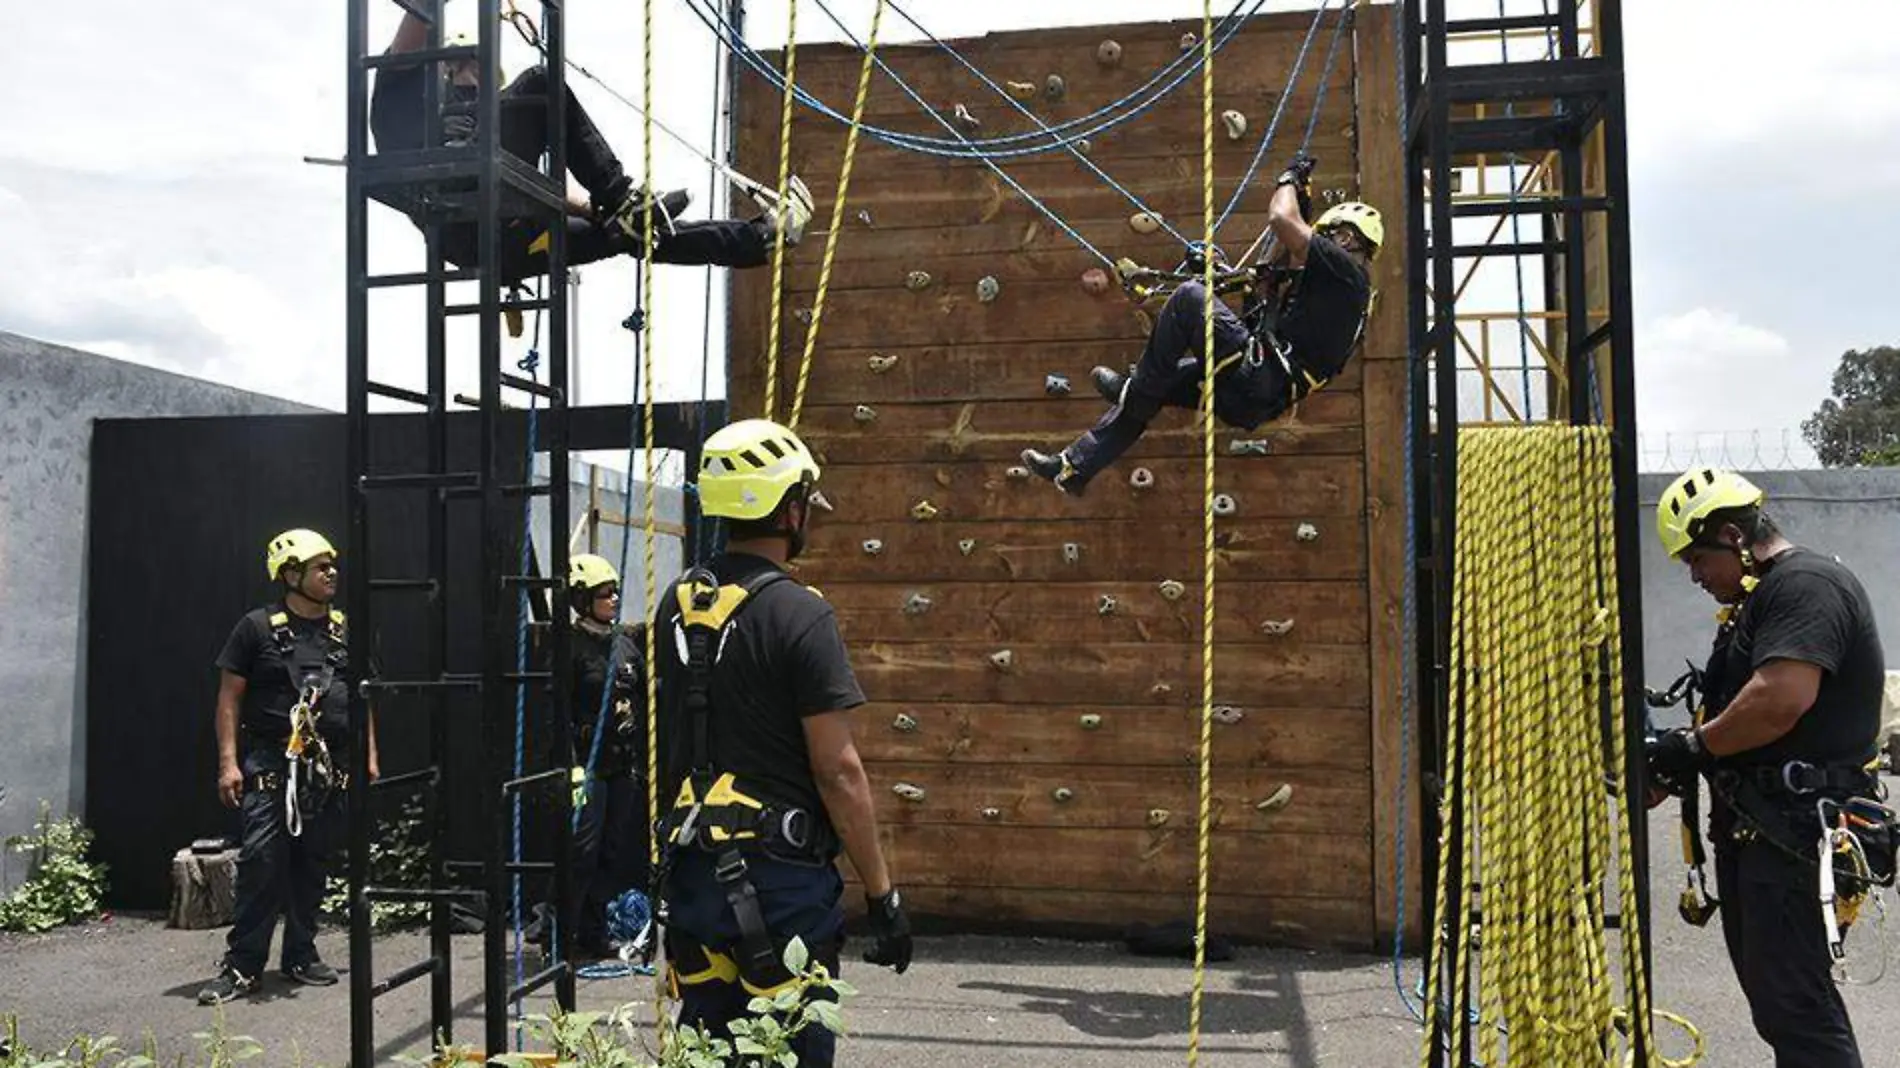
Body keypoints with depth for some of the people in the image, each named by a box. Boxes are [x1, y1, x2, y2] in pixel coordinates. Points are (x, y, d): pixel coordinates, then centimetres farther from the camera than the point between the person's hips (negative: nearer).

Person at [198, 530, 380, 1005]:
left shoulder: (345, 629, 12)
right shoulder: (258, 627, -1)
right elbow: (229, 696, -1)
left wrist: (369, 756, 11)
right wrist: (229, 762, -8)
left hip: (331, 766, 4)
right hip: (271, 764, -4)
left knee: (312, 862, 10)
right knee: (261, 859, -10)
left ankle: (301, 955, 21)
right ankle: (242, 965, 0)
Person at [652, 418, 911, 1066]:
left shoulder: (675, 606, 6)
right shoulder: (799, 615, -15)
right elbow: (838, 772, -16)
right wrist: (882, 894, -11)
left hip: (691, 872, 7)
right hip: (780, 876, -7)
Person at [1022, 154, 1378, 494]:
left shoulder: (1346, 270, -4)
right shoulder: (1334, 286, 26)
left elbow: (1281, 220, -12)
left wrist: (1290, 180, 7)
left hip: (1258, 379, -10)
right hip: (1259, 399, 10)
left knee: (1190, 296, -11)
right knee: (1155, 386, 17)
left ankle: (1137, 389, -3)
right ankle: (1074, 467, 17)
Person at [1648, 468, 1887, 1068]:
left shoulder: (1806, 585, -13)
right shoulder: (1760, 597, 21)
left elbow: (1781, 699, -27)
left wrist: (1695, 745, -13)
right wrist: (1678, 763, 6)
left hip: (1793, 831, -11)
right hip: (1754, 826, 11)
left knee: (1792, 1003, -9)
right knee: (1770, 990, 17)